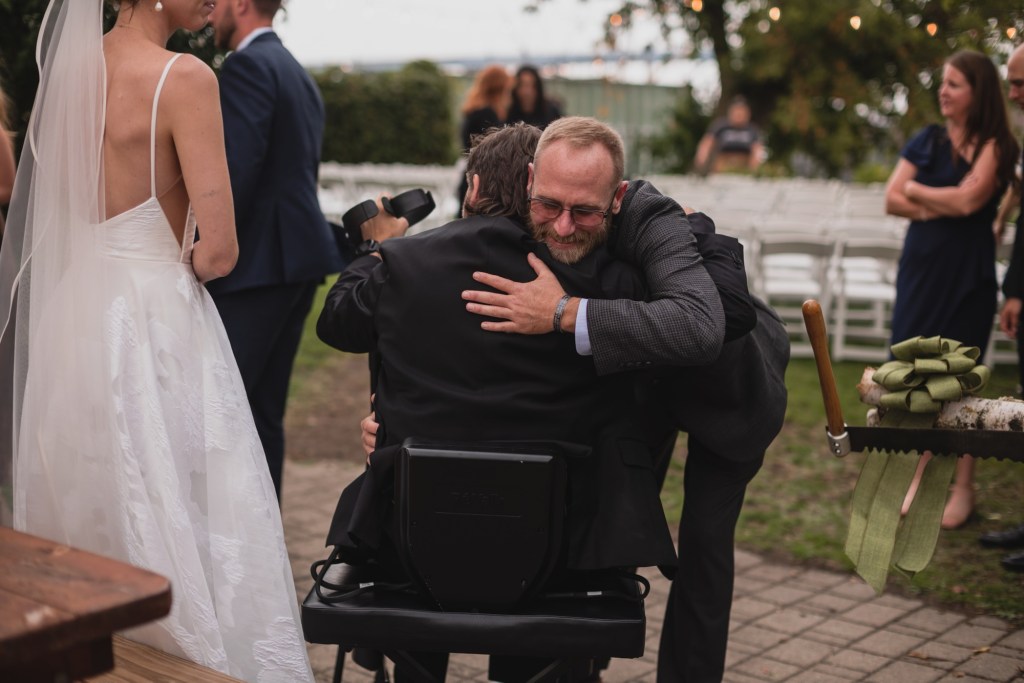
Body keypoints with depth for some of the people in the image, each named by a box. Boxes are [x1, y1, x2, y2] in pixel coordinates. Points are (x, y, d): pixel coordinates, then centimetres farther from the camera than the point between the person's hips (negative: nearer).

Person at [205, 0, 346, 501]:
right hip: (297, 257, 10)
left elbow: (237, 172, -20)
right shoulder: (298, 75, 20)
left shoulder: (246, 67, -9)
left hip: (259, 262, -10)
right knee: (262, 412, 13)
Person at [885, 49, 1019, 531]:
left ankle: (963, 487, 9)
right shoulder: (927, 140, 9)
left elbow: (968, 199, -18)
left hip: (967, 272, -4)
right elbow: (891, 200, 2)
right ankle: (919, 474, 16)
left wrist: (917, 190, -3)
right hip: (921, 264, 4)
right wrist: (942, 206, -12)